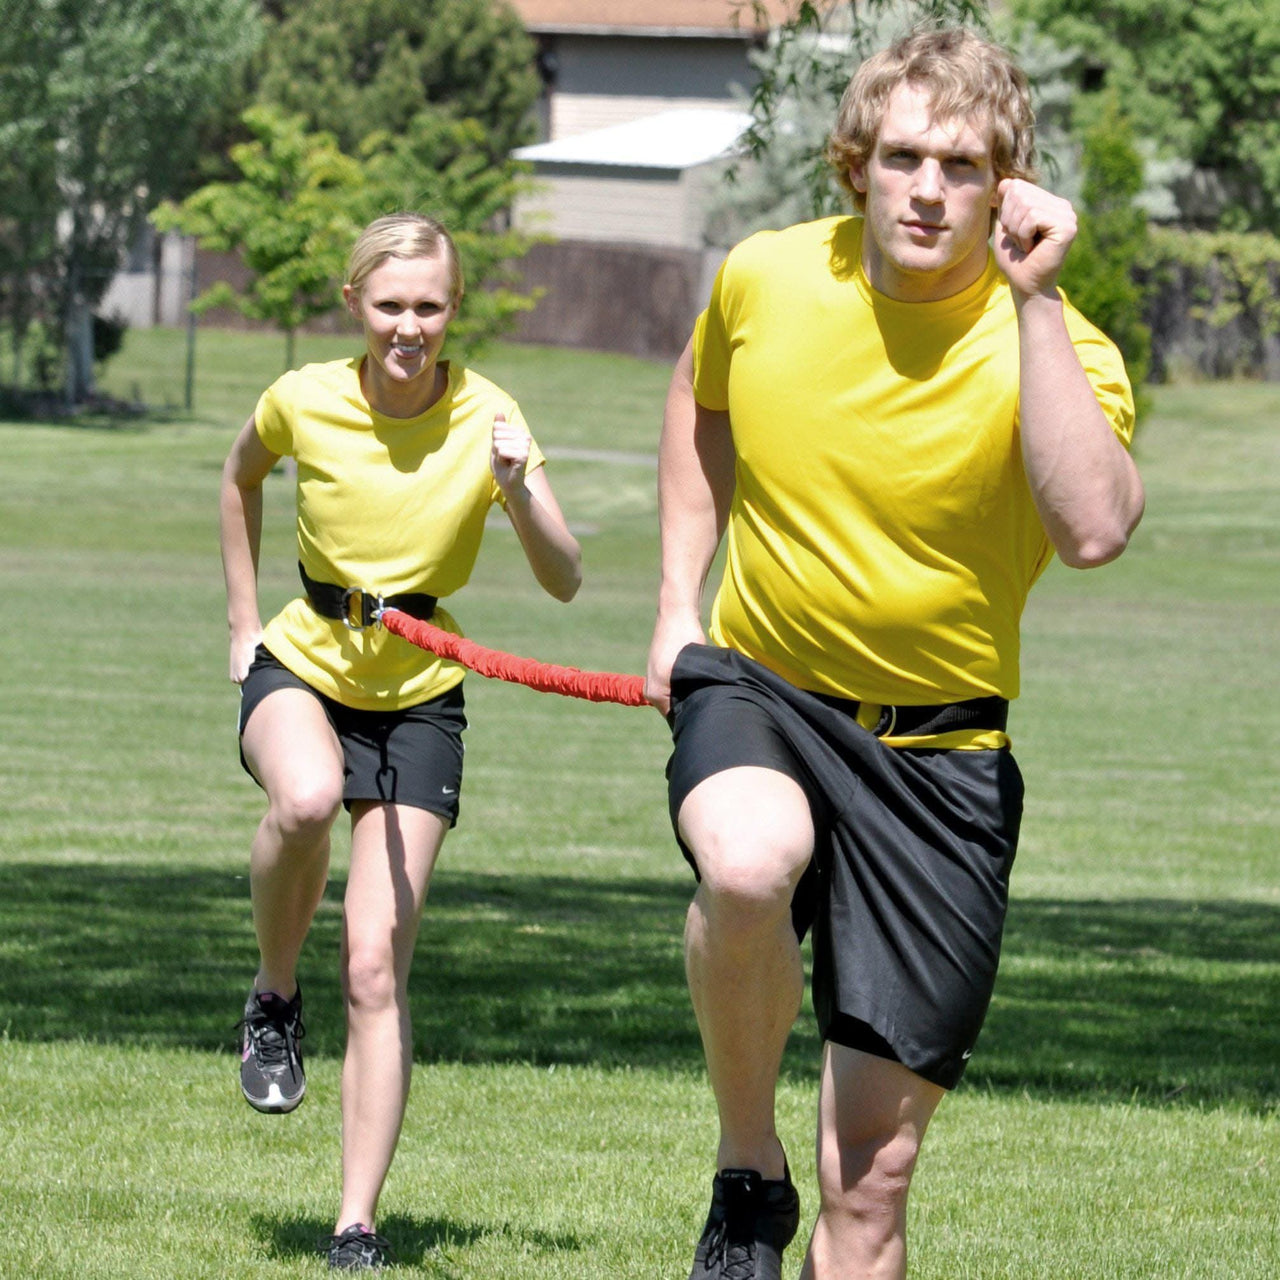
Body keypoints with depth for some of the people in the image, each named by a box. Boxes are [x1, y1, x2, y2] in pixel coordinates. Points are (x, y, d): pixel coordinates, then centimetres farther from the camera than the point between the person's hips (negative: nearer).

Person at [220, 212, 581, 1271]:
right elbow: (242, 479, 14)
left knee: (376, 971, -6)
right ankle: (274, 997, -10)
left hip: (418, 696, 0)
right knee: (307, 797, -38)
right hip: (303, 666, 0)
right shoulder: (303, 401, -10)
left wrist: (519, 488, -36)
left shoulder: (484, 418, -12)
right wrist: (244, 621, 12)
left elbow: (566, 582, -18)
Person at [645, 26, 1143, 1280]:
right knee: (749, 863, -37)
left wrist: (1033, 303, -31)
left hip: (940, 745, -1)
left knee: (872, 1174, -1)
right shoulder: (764, 279, -4)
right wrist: (679, 600, 12)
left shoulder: (1057, 344, -13)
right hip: (756, 686, 1)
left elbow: (1094, 531, -34)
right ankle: (747, 1171, -13)